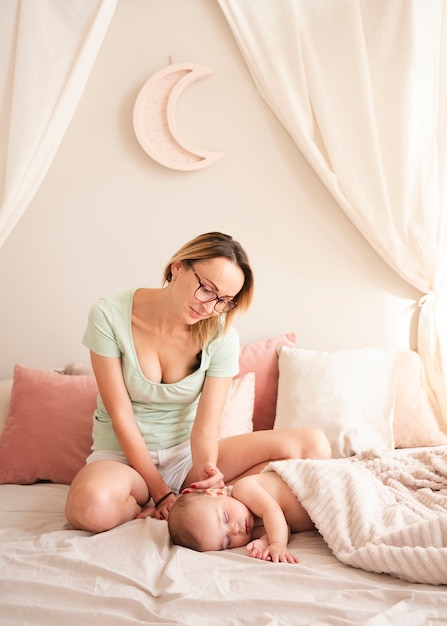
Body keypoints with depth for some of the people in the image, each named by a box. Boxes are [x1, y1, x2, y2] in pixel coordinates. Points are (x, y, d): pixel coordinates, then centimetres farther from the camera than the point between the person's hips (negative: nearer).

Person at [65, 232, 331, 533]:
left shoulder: (221, 337, -8)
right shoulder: (110, 316, -15)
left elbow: (205, 426, -11)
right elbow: (121, 417, -14)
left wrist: (204, 470, -34)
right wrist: (161, 494, -18)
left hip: (187, 454, 3)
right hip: (124, 456, -2)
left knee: (311, 444, -16)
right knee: (91, 506, -41)